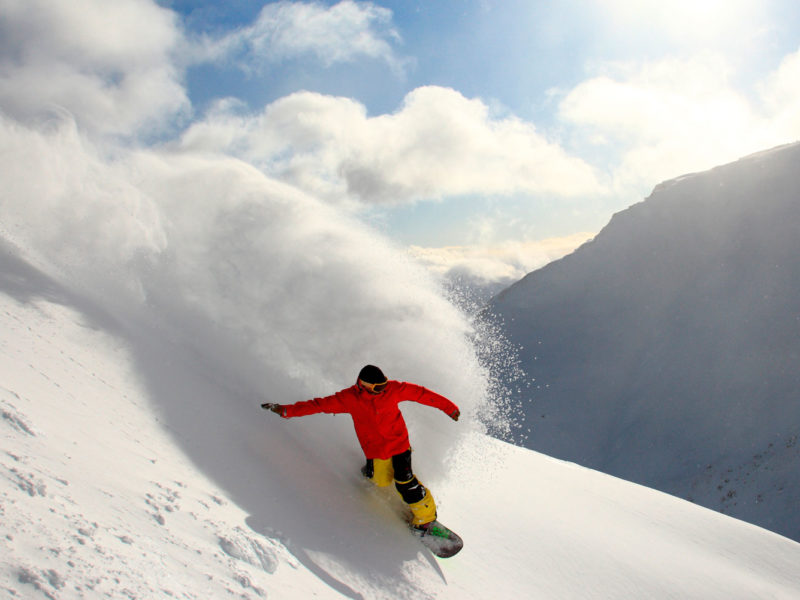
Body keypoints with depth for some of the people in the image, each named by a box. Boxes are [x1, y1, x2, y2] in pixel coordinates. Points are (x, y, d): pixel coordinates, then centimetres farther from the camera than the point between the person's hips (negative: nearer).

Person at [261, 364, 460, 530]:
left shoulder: (393, 389, -17)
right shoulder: (350, 398, -17)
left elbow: (419, 393, -7)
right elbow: (320, 404, -13)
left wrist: (448, 407, -2)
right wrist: (286, 410, -18)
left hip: (399, 442, -1)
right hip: (374, 448, 1)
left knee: (404, 481, -8)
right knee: (381, 480, 2)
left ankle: (425, 518, 10)